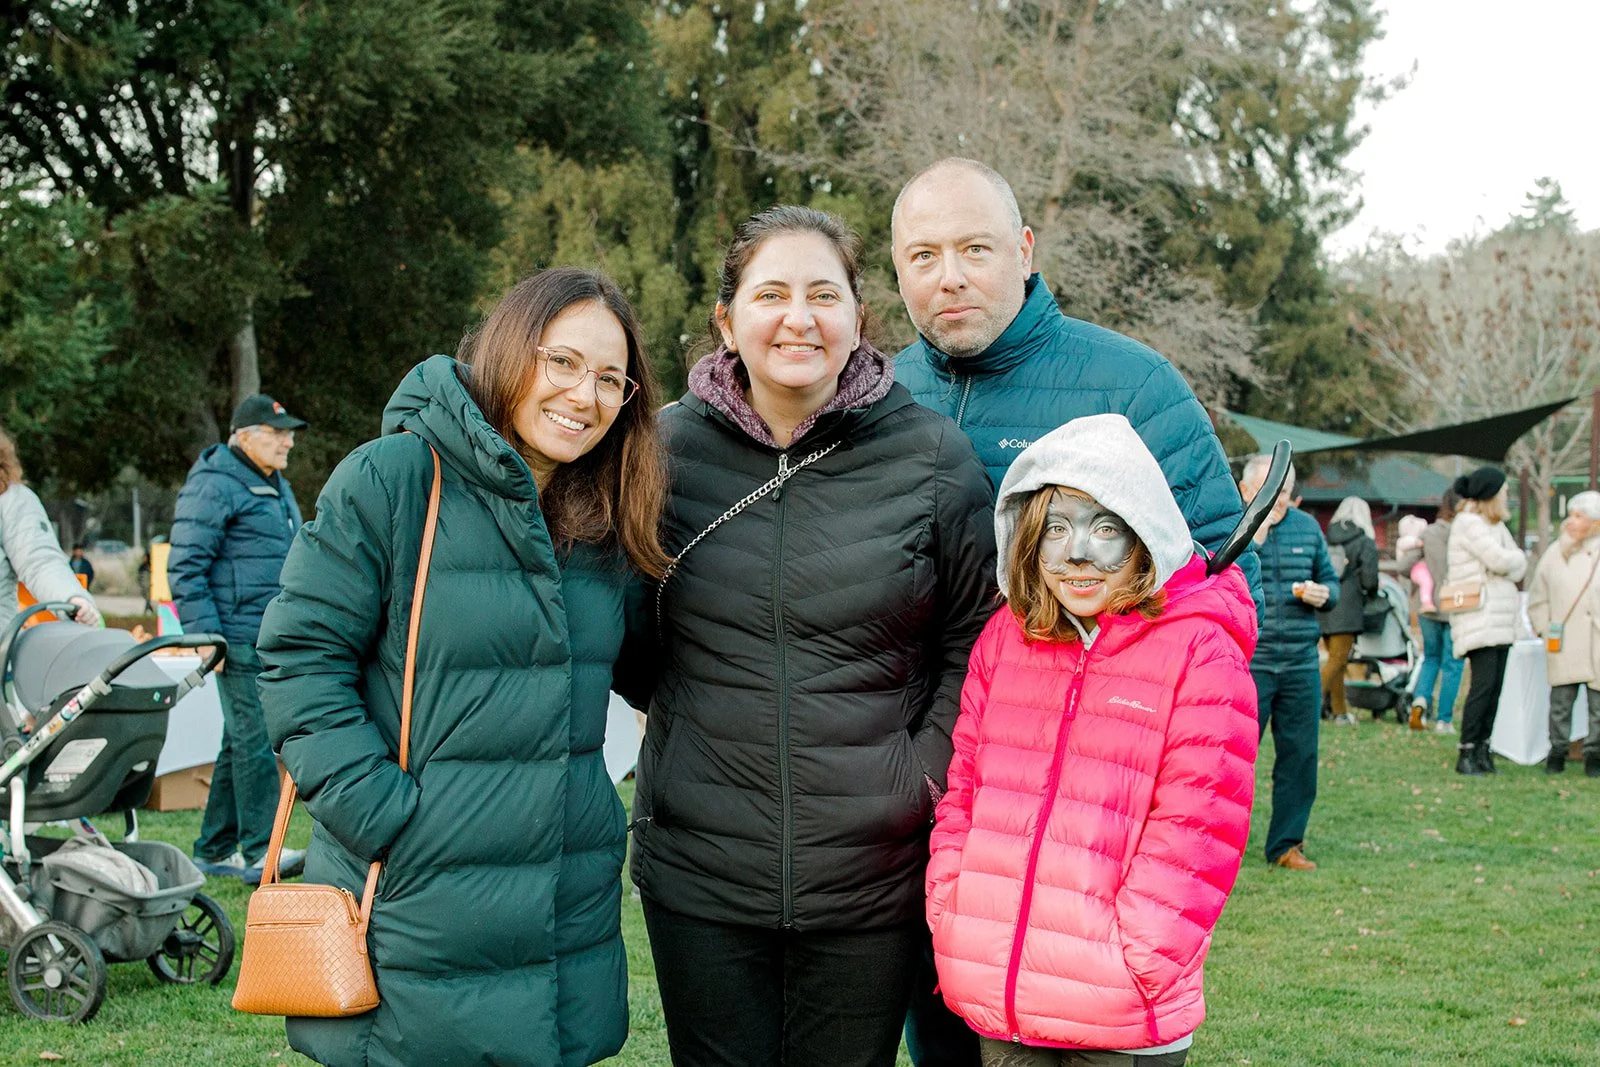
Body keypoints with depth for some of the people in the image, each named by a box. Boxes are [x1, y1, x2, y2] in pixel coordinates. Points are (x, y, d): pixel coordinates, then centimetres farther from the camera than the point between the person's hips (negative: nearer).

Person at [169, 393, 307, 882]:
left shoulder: (277, 487, 20)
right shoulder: (214, 485, -9)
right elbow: (186, 566, -13)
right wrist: (205, 634, -18)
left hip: (276, 640, 9)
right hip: (240, 640, -9)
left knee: (240, 743, 12)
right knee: (255, 740, -10)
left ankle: (214, 851, 19)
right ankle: (259, 851, -8)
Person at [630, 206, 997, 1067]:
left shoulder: (932, 457, -3)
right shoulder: (667, 446, 0)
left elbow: (975, 638, 5)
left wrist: (924, 769, -4)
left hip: (873, 877, -1)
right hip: (699, 869, 1)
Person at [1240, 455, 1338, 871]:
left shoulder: (1307, 527, 11)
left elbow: (1330, 580, 20)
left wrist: (1324, 594, -3)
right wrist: (1252, 537, -23)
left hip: (1301, 662, 5)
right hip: (1247, 661, -5)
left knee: (1300, 755, 7)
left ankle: (1286, 843, 17)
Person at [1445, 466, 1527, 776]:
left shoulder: (1496, 526, 20)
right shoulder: (1469, 524, -9)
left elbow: (1517, 569, 13)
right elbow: (1500, 560, -18)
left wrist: (1513, 564, -8)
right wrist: (1519, 558, 3)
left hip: (1501, 619, 9)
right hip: (1479, 618, -9)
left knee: (1495, 686, 6)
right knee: (1483, 685, -14)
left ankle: (1482, 749, 10)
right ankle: (1466, 753, -10)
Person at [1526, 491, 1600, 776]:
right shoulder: (1556, 553, 8)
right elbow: (1538, 599, 14)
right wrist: (1546, 630, 5)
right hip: (1562, 645, 2)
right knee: (1560, 701, 3)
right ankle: (1557, 751, 14)